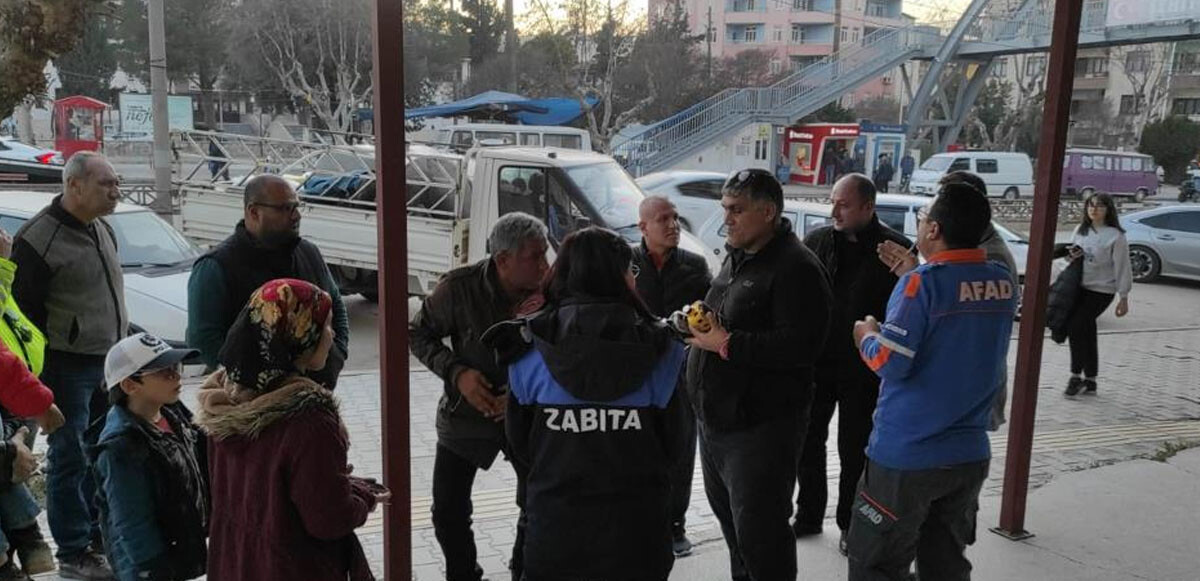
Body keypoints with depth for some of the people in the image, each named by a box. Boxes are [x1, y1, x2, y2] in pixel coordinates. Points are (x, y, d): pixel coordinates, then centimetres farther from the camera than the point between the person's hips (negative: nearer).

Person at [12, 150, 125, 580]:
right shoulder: (39, 238, -14)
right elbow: (23, 308, -13)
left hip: (109, 364, 8)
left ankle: (99, 539, 29)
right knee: (71, 458, 1)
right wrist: (45, 365, -12)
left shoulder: (102, 230, 12)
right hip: (68, 368, -8)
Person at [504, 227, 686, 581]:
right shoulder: (657, 349, -9)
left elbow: (518, 439, 1)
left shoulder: (531, 347, -8)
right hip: (636, 525, 0)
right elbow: (671, 441, -2)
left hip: (555, 519, 1)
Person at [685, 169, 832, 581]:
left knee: (758, 531, -2)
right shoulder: (737, 257, 13)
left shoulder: (795, 267, -17)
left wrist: (727, 344, -23)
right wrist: (699, 321, 7)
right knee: (729, 515, 23)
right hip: (715, 419, 10)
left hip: (760, 427, -10)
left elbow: (801, 345, -27)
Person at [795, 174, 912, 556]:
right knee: (807, 440, 13)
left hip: (862, 371, -3)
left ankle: (850, 525, 28)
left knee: (854, 450, 10)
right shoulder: (816, 241, 2)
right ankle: (809, 515, 31)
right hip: (815, 364, 4)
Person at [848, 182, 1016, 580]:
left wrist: (868, 337, 0)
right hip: (970, 454, 6)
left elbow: (891, 363, -21)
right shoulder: (1003, 284, 2)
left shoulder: (921, 284, -18)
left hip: (907, 455, -6)